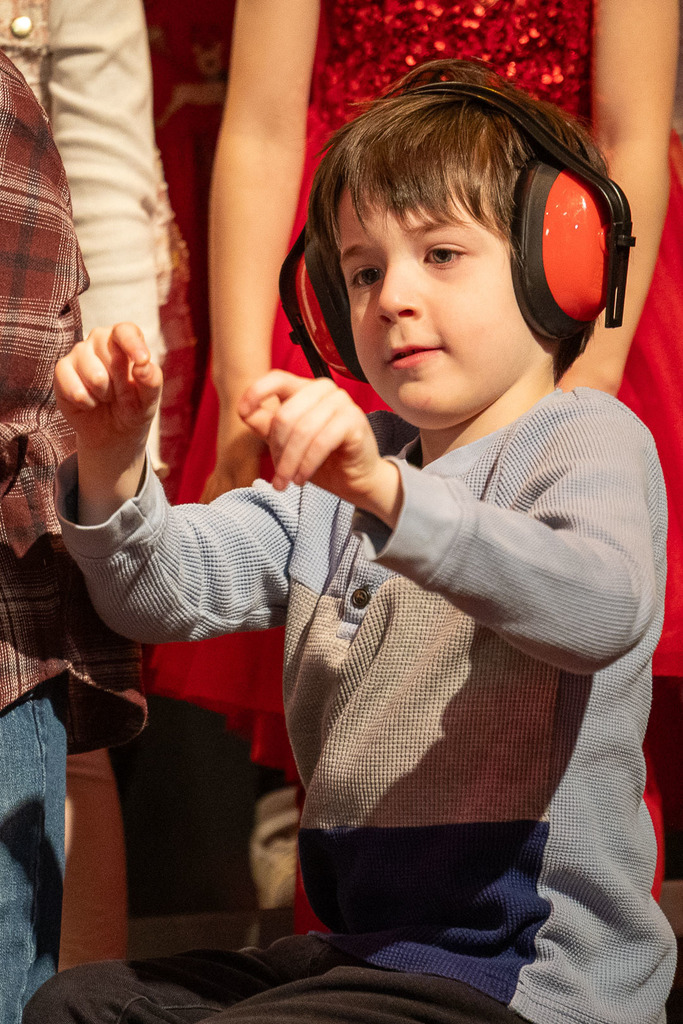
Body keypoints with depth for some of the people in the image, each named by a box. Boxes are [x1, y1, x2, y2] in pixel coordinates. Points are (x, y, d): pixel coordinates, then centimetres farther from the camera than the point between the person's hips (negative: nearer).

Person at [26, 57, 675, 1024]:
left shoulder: (587, 438, -9)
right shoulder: (340, 472, 14)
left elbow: (604, 608, -33)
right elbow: (166, 590, 1)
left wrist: (388, 493, -46)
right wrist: (113, 474, -20)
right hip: (364, 942, 8)